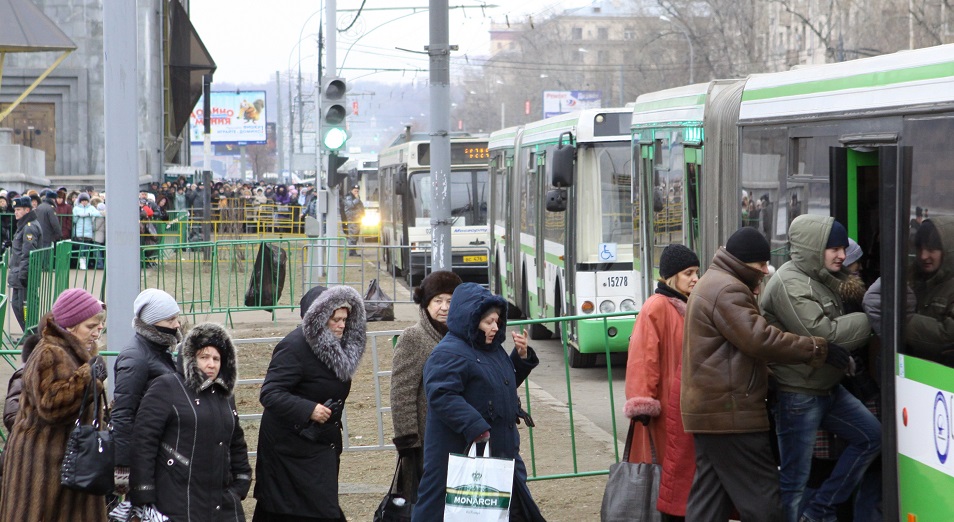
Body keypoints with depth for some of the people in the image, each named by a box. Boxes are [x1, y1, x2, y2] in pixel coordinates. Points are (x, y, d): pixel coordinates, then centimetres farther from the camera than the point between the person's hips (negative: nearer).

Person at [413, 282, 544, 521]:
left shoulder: (492, 348, 13)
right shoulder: (449, 354, -17)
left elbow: (507, 383, 26)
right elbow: (442, 396, -27)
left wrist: (522, 357, 8)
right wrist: (476, 427, -32)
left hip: (499, 449, 9)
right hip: (460, 454, -9)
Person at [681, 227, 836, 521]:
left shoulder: (713, 283, 20)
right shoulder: (728, 290, -15)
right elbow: (760, 339, -24)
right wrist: (818, 349, -20)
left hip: (708, 408, 11)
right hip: (730, 411, -11)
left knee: (708, 498, 11)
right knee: (761, 497, -6)